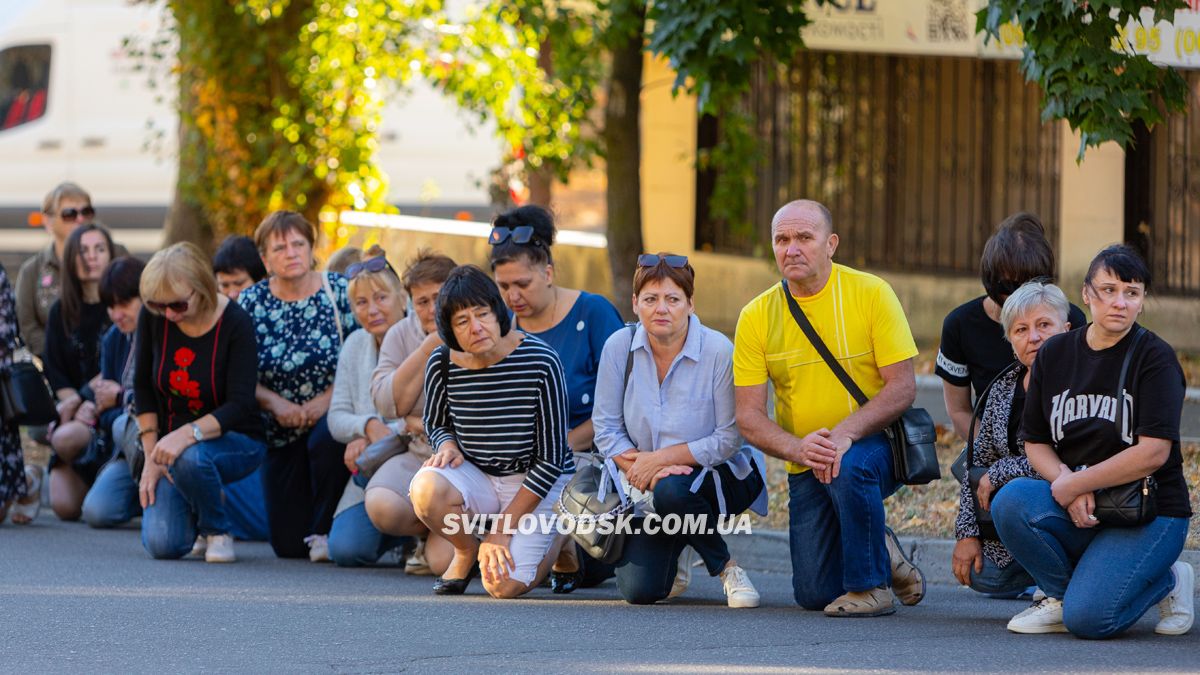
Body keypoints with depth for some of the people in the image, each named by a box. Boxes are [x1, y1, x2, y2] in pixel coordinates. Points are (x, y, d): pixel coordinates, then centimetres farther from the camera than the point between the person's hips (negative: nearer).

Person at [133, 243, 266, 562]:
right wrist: (151, 456, -4)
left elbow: (239, 405, -24)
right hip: (173, 442, 4)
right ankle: (199, 513, 21)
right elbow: (143, 386, 2)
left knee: (189, 458, -39)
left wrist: (187, 434, -39)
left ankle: (218, 531, -8)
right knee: (162, 545, -16)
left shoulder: (235, 323, -19)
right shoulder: (153, 318, -9)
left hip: (235, 442, -4)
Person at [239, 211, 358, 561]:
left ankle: (326, 531, -14)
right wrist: (274, 402, -17)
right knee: (287, 544, -4)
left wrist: (329, 397, -20)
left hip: (332, 417, -2)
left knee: (325, 442, -40)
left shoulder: (340, 291, -6)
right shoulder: (251, 302, -1)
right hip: (281, 433, 2)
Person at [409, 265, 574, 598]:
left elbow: (550, 458, -14)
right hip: (477, 478, 3)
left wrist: (502, 529, -16)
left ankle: (559, 538, 17)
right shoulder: (443, 364, -11)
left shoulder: (541, 362, -21)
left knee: (504, 586, -19)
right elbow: (436, 423, 13)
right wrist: (447, 445, -14)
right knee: (426, 487, -31)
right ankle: (467, 550, 3)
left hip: (539, 484, -3)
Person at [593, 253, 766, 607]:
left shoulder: (718, 351, -17)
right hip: (647, 487, 3)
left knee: (670, 492, -39)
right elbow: (606, 430, -3)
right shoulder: (620, 347, -8)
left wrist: (660, 459, -20)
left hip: (716, 476, -3)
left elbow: (729, 439, -15)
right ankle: (673, 546, 24)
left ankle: (726, 565, -10)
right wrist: (638, 466, -21)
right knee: (638, 590, -14)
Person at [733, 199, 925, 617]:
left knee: (849, 467, -39)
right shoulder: (757, 317, -4)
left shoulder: (870, 293, -10)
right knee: (814, 593, -3)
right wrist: (797, 447, -26)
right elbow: (749, 418, -6)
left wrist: (845, 433, -28)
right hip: (805, 468, 3)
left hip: (874, 446, -3)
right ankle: (881, 550, 30)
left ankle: (872, 584, -16)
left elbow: (903, 387, -13)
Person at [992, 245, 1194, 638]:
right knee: (1010, 501, -27)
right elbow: (1035, 443, 7)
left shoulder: (1155, 358, -8)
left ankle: (1167, 581, 7)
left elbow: (1153, 453, -17)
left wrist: (1073, 485, -15)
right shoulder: (1054, 354, 6)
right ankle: (1062, 594, -1)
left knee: (1087, 618, -25)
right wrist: (1068, 485, -14)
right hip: (1077, 515, 5)